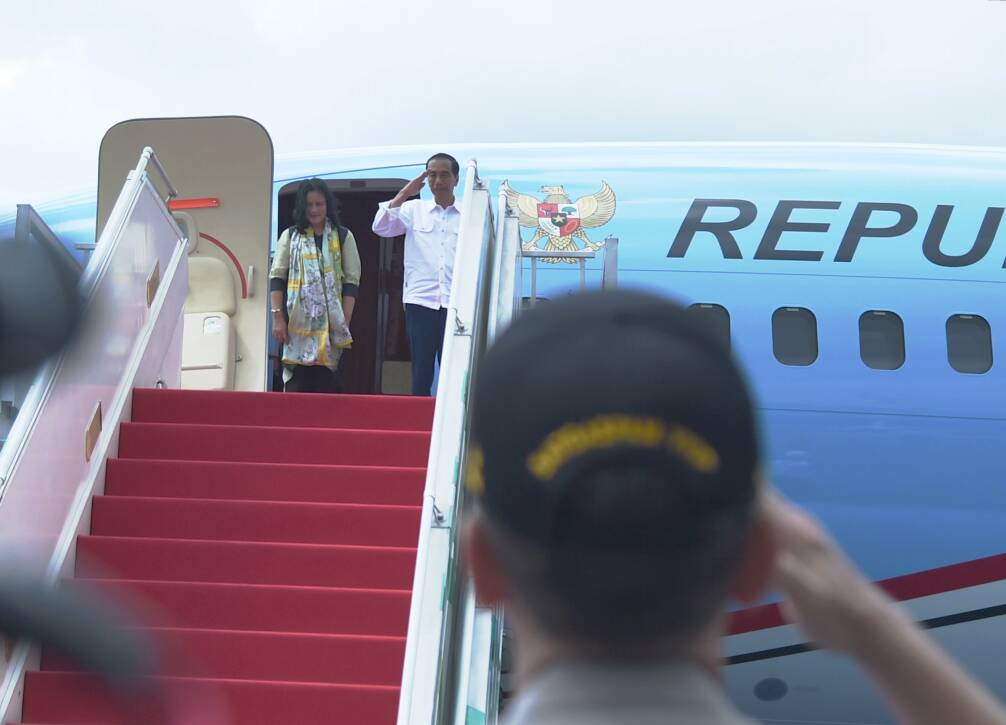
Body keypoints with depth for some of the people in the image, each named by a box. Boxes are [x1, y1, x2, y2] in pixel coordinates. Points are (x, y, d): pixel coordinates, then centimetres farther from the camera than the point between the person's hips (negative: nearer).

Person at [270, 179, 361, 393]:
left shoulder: (343, 237, 8)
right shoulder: (290, 236, 11)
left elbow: (351, 281, 4)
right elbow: (276, 279, 6)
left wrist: (345, 322, -5)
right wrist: (277, 317, -4)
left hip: (331, 323, 0)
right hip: (298, 321, 0)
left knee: (325, 383, -2)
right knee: (297, 385, -3)